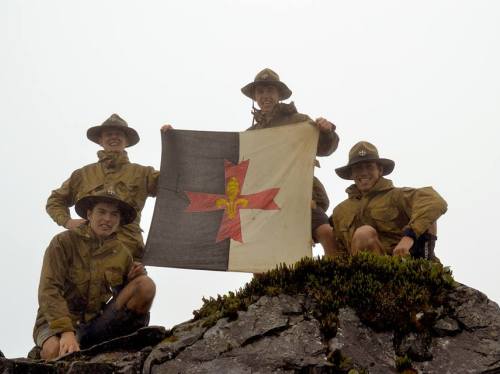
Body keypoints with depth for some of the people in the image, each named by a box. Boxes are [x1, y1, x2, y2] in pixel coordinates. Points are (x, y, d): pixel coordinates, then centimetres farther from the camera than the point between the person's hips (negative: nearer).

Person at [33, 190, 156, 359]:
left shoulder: (121, 253, 6)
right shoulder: (64, 242, -7)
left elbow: (125, 295, 14)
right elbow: (49, 291, -18)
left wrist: (135, 278, -10)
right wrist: (66, 331, -32)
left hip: (96, 320, 5)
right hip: (56, 321, -4)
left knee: (146, 285, -14)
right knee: (56, 350, -40)